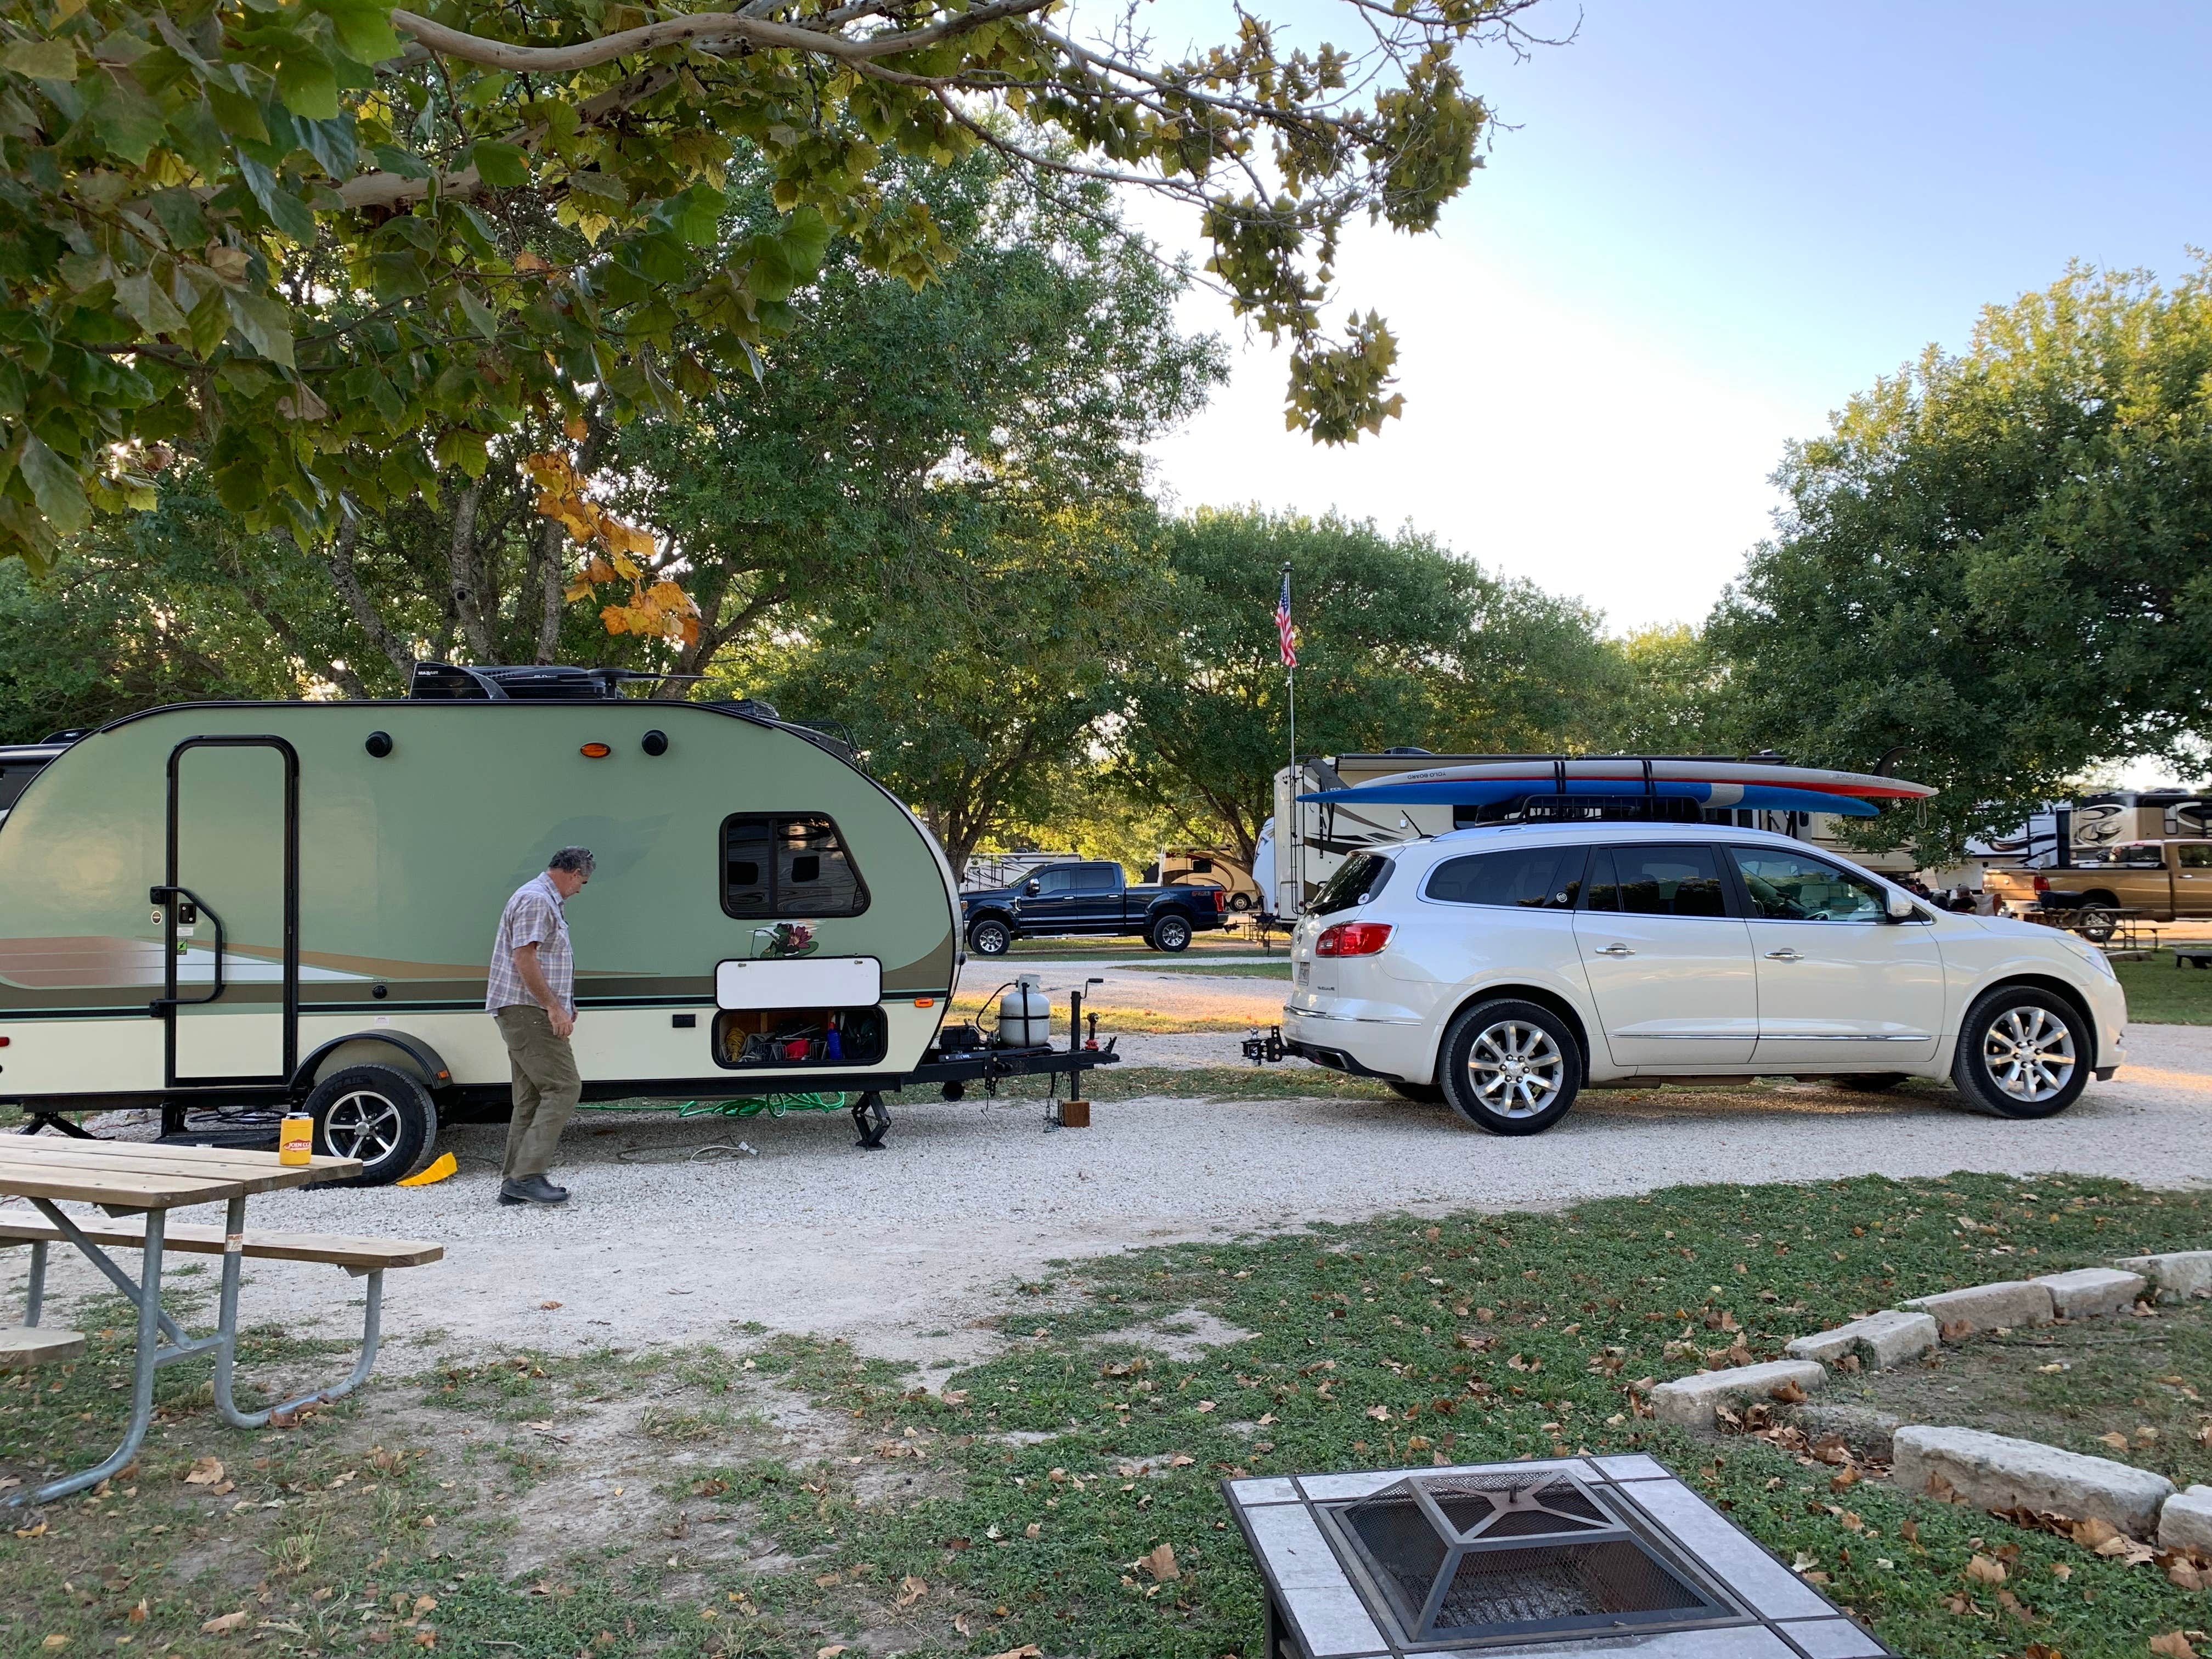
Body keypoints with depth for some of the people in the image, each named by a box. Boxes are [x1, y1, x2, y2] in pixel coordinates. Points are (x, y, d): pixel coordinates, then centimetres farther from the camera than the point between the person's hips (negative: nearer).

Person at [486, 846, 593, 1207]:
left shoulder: (548, 902, 23)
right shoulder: (536, 900, -12)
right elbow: (524, 957, -20)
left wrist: (562, 1008, 28)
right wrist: (554, 1007, -21)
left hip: (528, 1015, 11)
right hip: (528, 1011, -11)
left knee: (532, 1098, 10)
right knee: (564, 1087, -13)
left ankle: (514, 1184, 11)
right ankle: (527, 1174, -16)